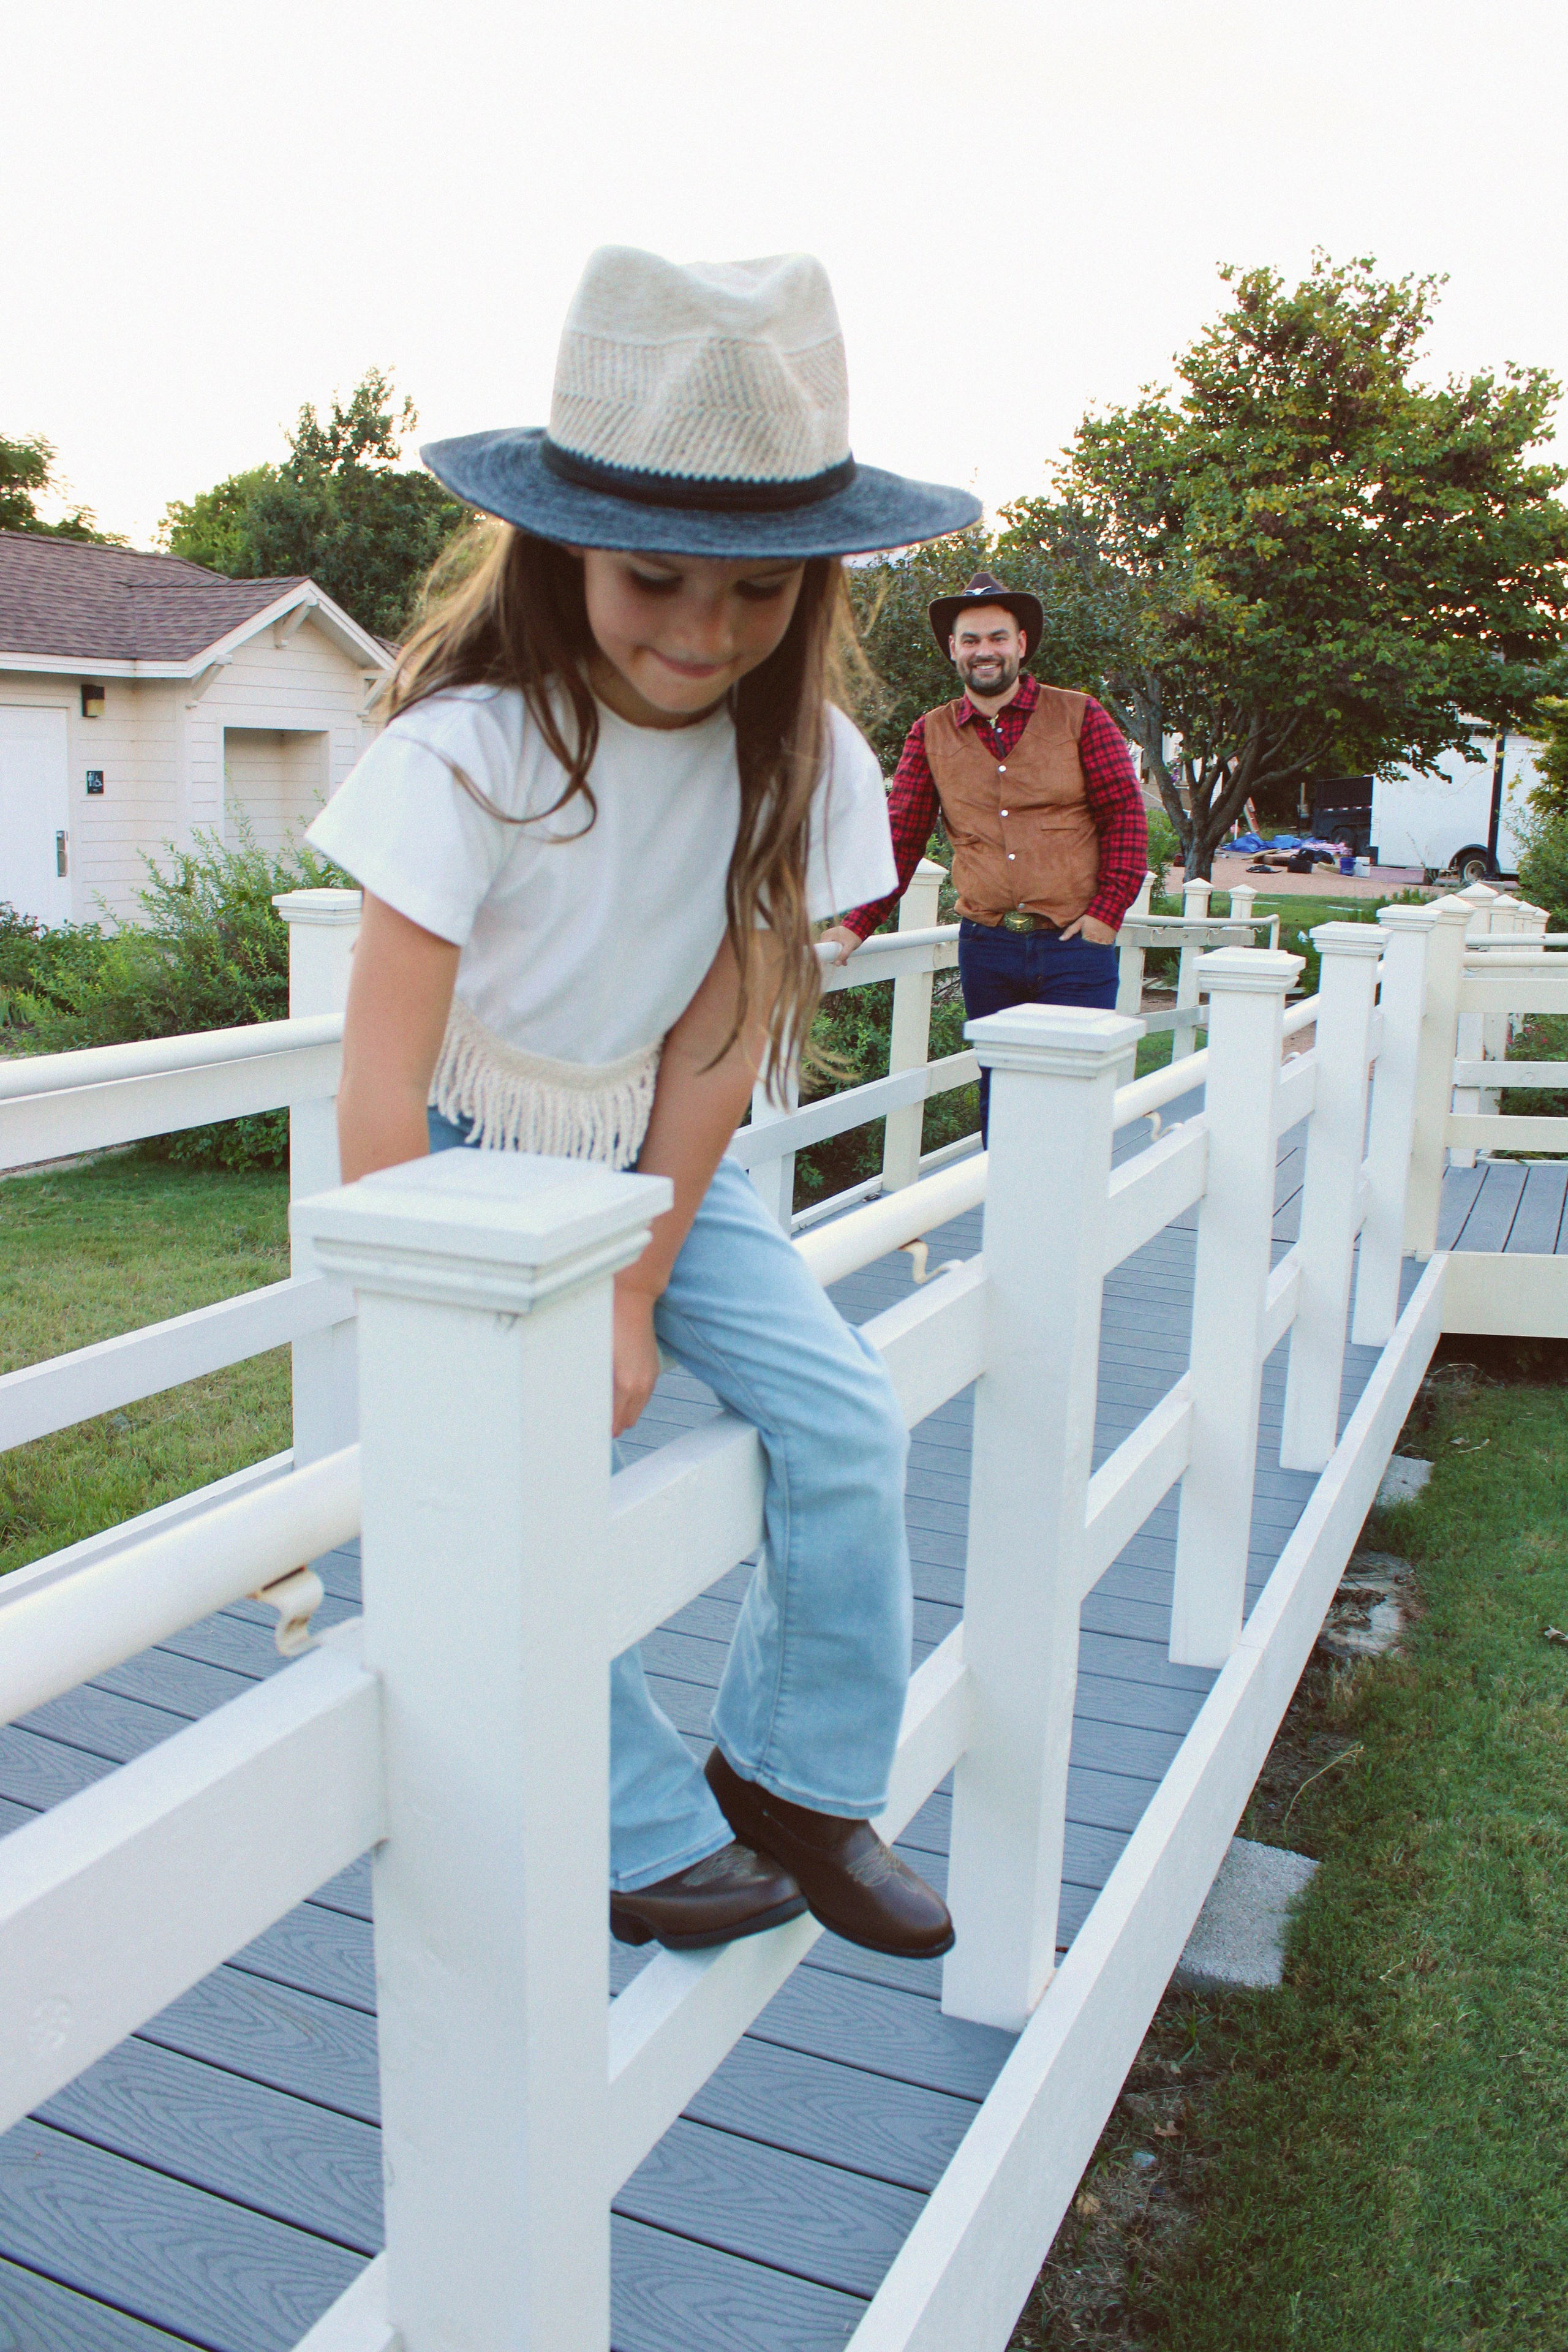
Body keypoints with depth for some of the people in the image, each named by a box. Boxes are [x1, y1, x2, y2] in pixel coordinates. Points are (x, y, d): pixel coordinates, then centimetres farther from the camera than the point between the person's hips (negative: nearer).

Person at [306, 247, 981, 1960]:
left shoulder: (797, 759, -12)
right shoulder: (469, 748, -25)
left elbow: (715, 1041, -11)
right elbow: (381, 1084, -27)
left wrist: (635, 1297, -14)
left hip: (651, 1156, 4)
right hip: (465, 1156, -3)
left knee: (843, 1423, -9)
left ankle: (792, 1770, 12)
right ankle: (647, 1836, 4)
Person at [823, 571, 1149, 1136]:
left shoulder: (1079, 717, 3)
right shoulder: (930, 735, 8)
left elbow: (1125, 815, 1)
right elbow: (901, 837, 8)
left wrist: (1108, 911, -8)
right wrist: (857, 925, -1)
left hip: (1074, 944, -2)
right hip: (986, 947, 2)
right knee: (998, 1097, 10)